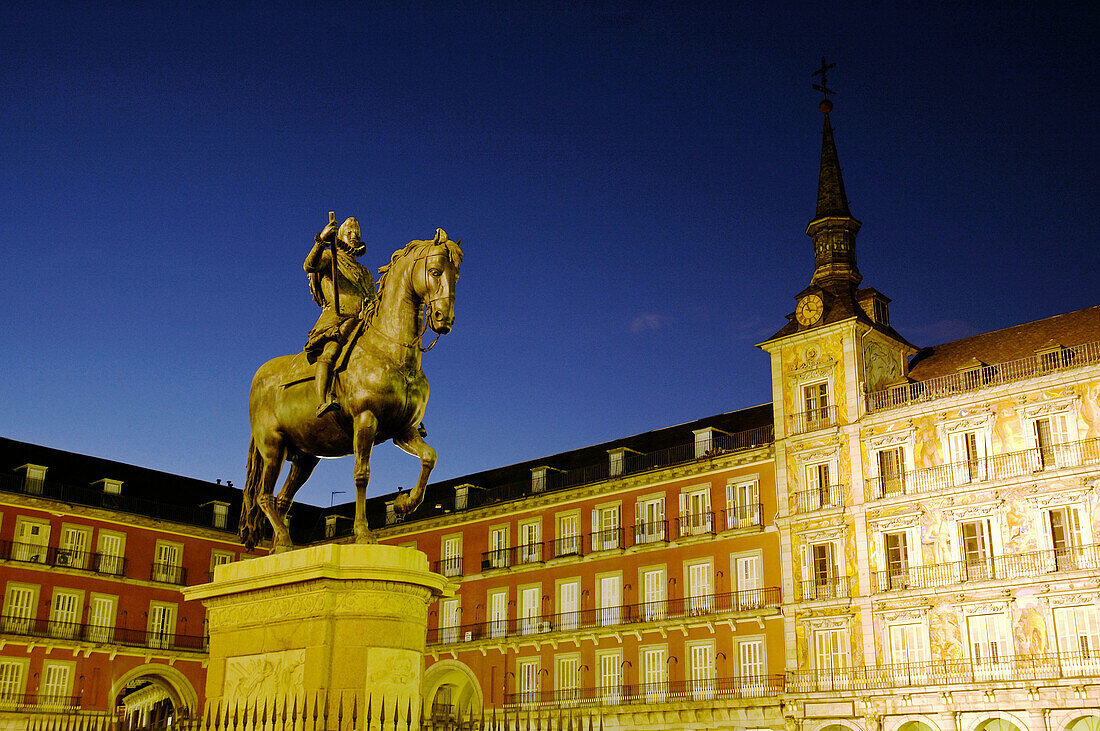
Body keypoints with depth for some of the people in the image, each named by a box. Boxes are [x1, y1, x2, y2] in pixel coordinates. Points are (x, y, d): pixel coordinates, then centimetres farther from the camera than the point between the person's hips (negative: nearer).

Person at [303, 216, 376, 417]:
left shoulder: (365, 273, 35)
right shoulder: (330, 257, 19)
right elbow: (309, 266, -4)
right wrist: (321, 241, -20)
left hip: (363, 323, 6)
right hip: (337, 316, -6)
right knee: (330, 352, -31)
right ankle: (322, 402, -47)